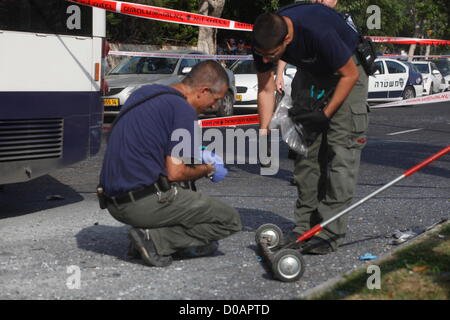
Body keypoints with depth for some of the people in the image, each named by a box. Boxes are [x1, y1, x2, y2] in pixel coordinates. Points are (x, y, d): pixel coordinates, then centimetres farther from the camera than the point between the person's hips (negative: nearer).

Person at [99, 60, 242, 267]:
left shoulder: (145, 93, 14)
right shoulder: (184, 110, -12)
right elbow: (175, 172, -14)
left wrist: (198, 155, 24)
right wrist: (208, 170, 5)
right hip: (144, 204, -9)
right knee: (230, 220, 1)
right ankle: (155, 239, -7)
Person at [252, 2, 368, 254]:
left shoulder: (318, 31, -39)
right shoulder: (264, 40, -21)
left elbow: (350, 74, -24)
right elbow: (266, 89, -8)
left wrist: (325, 114, -22)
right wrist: (264, 132, -16)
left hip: (347, 71, -6)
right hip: (310, 72, 6)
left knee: (342, 147, -15)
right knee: (305, 146, 1)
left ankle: (331, 230, -15)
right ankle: (306, 224, 8)